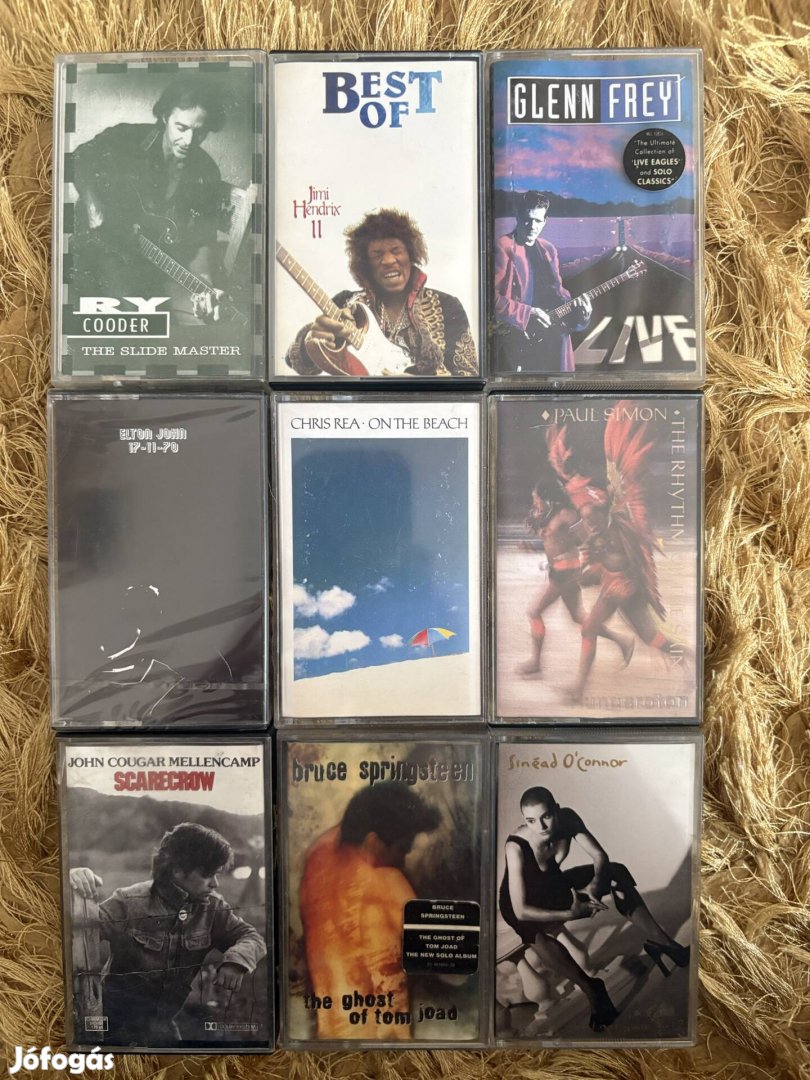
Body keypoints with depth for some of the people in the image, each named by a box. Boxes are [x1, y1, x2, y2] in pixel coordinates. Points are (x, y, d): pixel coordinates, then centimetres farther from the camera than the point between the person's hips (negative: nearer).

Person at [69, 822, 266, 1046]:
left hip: (165, 1020, 4)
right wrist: (75, 894, -47)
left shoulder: (212, 907, -9)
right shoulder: (130, 904, -20)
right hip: (120, 1018, -3)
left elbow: (251, 936, -8)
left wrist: (236, 960, -30)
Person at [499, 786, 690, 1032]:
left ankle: (659, 941, 4)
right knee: (540, 933, -39)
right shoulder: (516, 846, -38)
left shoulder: (567, 818, -25)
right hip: (524, 904, -5)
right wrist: (570, 914, -34)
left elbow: (600, 857, -14)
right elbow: (521, 910, -34)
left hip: (553, 885, 6)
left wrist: (595, 884, -34)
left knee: (616, 872, -5)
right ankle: (591, 989, -19)